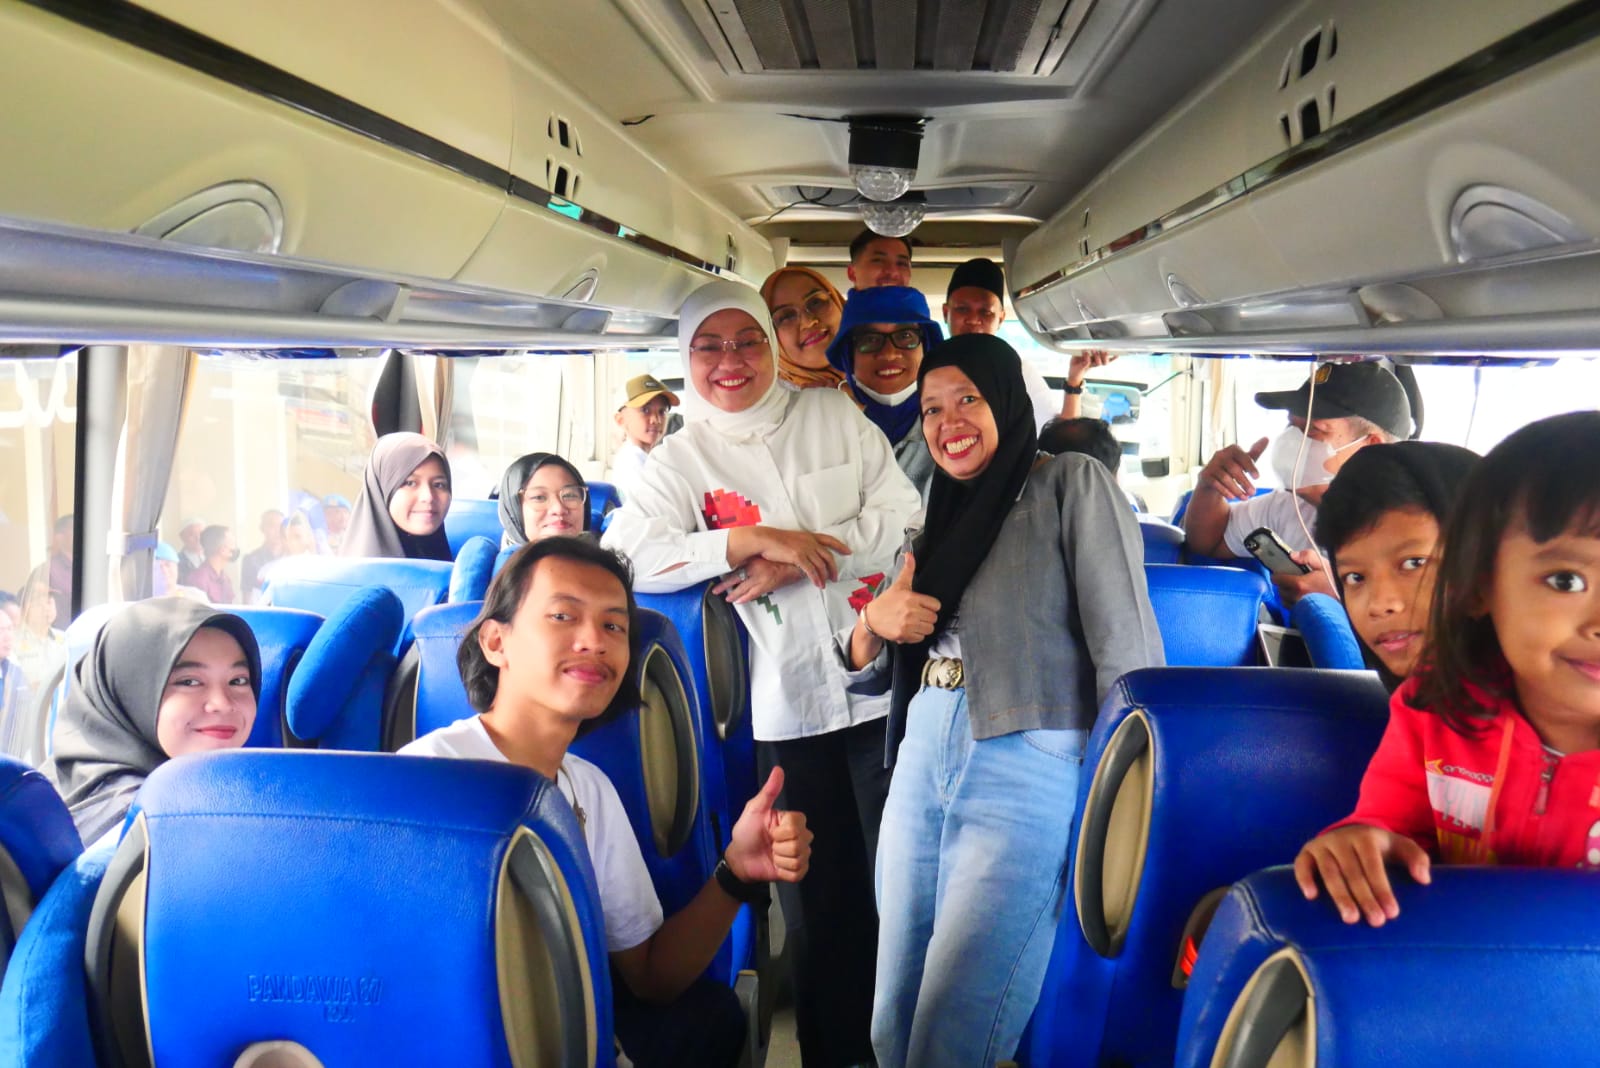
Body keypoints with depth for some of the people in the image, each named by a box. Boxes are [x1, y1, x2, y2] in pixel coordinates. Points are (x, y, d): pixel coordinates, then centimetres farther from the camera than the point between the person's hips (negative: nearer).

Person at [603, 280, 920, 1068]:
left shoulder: (836, 416, 5)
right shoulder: (682, 459, 3)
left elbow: (905, 518, -2)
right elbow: (625, 553, -12)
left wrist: (796, 562, -13)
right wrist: (753, 539, -20)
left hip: (883, 685, 1)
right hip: (787, 709, 0)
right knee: (819, 899, 10)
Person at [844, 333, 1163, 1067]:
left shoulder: (1072, 484, -1)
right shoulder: (940, 518, 19)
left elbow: (1127, 651, -10)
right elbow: (864, 666, 20)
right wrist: (875, 621, -2)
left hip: (1027, 770, -6)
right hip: (923, 766, 7)